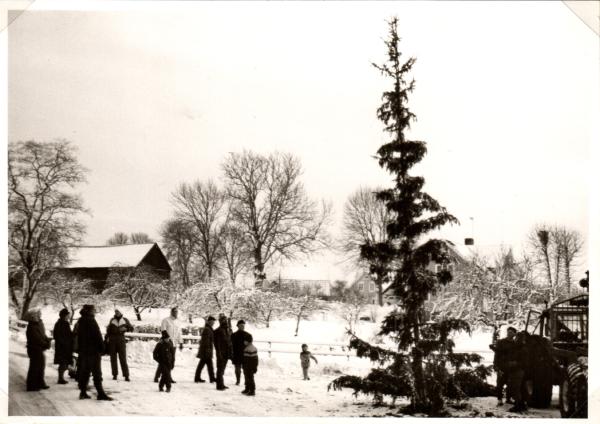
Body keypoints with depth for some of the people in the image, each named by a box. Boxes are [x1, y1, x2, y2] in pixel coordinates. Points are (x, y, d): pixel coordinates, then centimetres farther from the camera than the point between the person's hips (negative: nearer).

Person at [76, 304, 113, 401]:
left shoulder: (80, 322, 11)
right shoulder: (91, 321, -15)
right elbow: (98, 336, -16)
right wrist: (102, 348, -9)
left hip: (83, 351, 8)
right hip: (93, 351, -8)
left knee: (84, 372, 14)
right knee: (97, 373, -7)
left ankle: (83, 392, 16)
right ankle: (100, 393, -9)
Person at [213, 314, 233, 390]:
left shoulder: (228, 330, 13)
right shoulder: (218, 331, -11)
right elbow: (217, 343, -15)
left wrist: (231, 352, 13)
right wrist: (219, 353, -20)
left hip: (226, 353, 8)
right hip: (221, 353, -8)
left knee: (222, 369, 16)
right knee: (220, 369, -4)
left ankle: (221, 384, 23)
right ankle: (219, 385, 0)